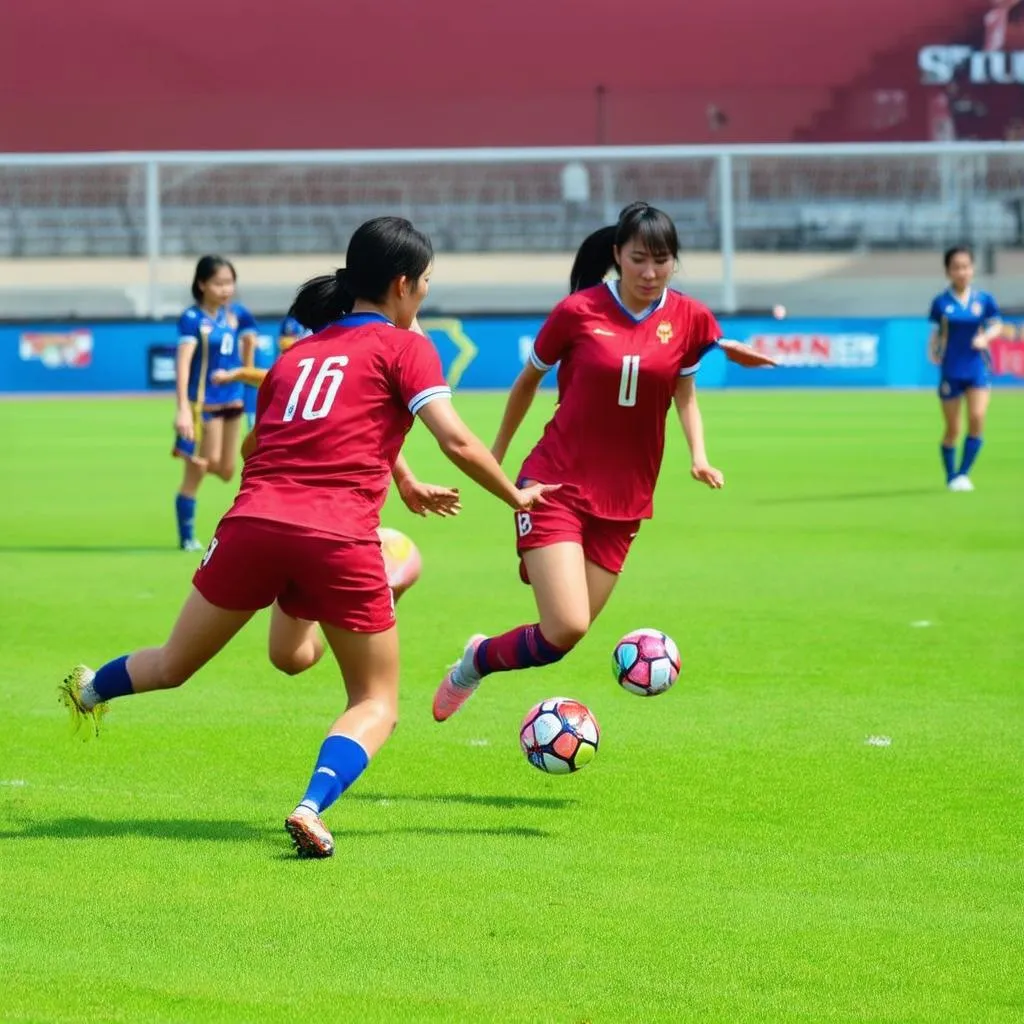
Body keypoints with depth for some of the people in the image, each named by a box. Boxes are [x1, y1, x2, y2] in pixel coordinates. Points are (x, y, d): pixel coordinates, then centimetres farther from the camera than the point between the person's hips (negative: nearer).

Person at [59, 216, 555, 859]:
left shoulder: (297, 354, 23)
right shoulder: (402, 347, 8)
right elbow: (457, 442, -3)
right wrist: (516, 497, 11)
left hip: (252, 523, 4)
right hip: (340, 541, -4)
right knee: (377, 704, 8)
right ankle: (314, 806, -15)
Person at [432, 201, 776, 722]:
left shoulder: (689, 319, -1)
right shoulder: (578, 312, -9)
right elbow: (528, 380, 7)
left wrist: (699, 454, -1)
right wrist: (497, 454, 17)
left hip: (622, 500, 4)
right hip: (555, 485, -4)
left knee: (567, 633, 2)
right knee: (567, 628, -17)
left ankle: (480, 660, 34)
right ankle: (472, 664, 13)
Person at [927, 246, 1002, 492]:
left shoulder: (983, 299, -2)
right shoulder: (941, 302, -4)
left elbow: (996, 325, 8)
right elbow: (937, 332, 8)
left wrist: (986, 336, -11)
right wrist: (934, 350, -10)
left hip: (977, 369, 1)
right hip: (951, 370, 0)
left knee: (977, 418, -17)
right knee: (952, 429, 5)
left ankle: (963, 473, -3)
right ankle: (951, 477, 23)